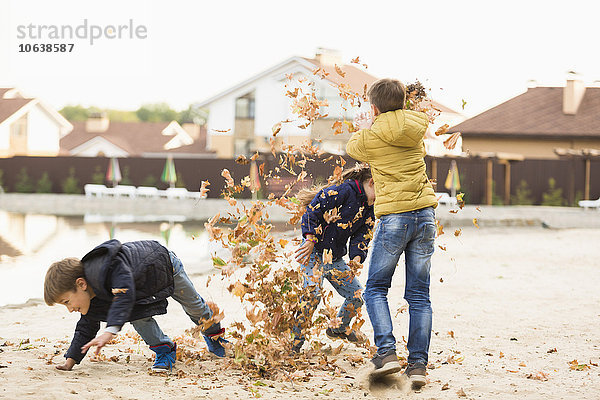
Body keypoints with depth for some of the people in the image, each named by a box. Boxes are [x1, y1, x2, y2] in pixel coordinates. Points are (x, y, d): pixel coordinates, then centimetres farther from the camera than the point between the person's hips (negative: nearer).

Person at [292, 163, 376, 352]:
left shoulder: (369, 210, 10)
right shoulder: (343, 191, -16)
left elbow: (361, 237, 7)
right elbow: (312, 210, -18)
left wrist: (356, 259, -12)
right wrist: (310, 240, -22)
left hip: (335, 258, 8)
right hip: (314, 253, -8)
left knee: (357, 295, 9)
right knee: (312, 294, -23)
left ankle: (339, 328, 36)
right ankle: (294, 340, -12)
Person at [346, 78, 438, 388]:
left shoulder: (370, 137, -3)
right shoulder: (416, 130, 8)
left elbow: (351, 149, 18)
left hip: (394, 216, -4)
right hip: (425, 214, 4)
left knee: (376, 289, 10)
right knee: (419, 295, 7)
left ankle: (386, 351, -6)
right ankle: (418, 363, 2)